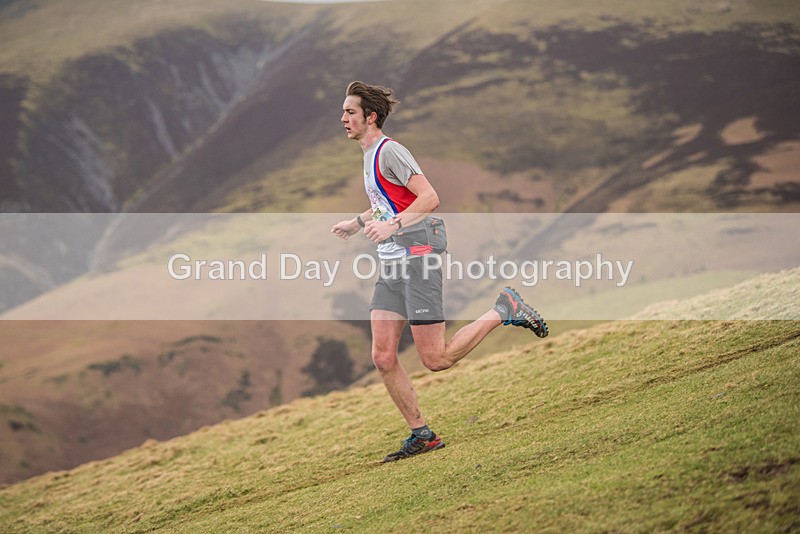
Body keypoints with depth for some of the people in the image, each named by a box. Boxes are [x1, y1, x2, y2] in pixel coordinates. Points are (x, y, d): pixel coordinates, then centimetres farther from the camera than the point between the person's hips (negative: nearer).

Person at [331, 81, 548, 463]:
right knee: (383, 358, -1)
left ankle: (505, 310, 9)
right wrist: (356, 223, 29)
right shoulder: (370, 155, 17)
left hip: (417, 259, -9)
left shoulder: (389, 151, -12)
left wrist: (392, 226, -30)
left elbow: (429, 198, -22)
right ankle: (421, 435, 7)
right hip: (390, 265, 9)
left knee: (436, 360, -7)